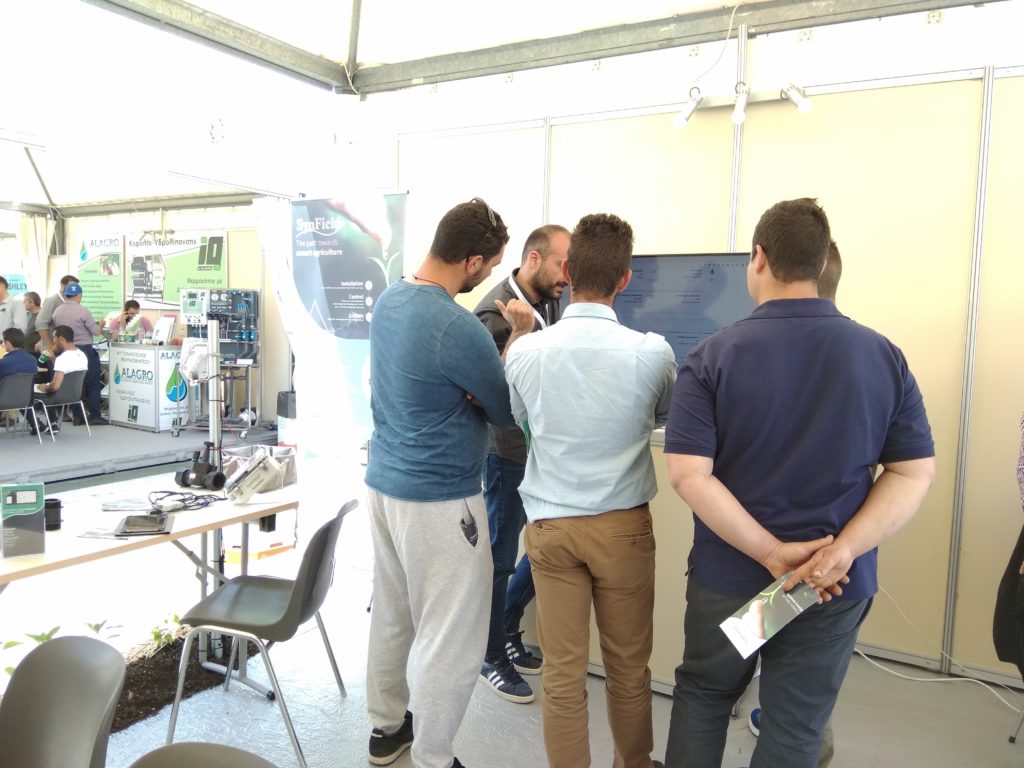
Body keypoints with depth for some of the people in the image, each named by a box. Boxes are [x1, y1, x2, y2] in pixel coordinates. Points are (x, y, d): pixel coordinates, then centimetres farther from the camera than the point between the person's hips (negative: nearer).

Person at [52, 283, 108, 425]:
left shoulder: (57, 312, 2)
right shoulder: (83, 311, -15)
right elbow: (96, 332, -12)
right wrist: (101, 324, 9)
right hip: (84, 350, -6)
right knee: (93, 383, 4)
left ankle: (77, 416, 14)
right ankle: (94, 416, 4)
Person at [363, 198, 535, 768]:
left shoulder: (390, 299, 2)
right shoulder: (459, 329, -24)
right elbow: (509, 412, -10)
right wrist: (520, 336, -1)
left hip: (386, 482, 9)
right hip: (440, 500, -9)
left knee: (392, 616, 22)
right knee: (450, 638, 7)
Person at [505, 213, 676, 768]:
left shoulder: (525, 352, -10)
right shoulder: (652, 352, -14)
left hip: (550, 525, 1)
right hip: (624, 524, 0)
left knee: (562, 670, 11)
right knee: (628, 666, 19)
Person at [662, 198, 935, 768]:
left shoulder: (712, 357, -12)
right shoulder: (885, 356, -4)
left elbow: (688, 474, -19)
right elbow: (915, 472, -6)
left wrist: (771, 552, -16)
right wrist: (843, 550, -15)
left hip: (728, 575, -1)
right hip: (838, 587, 2)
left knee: (702, 694, 22)